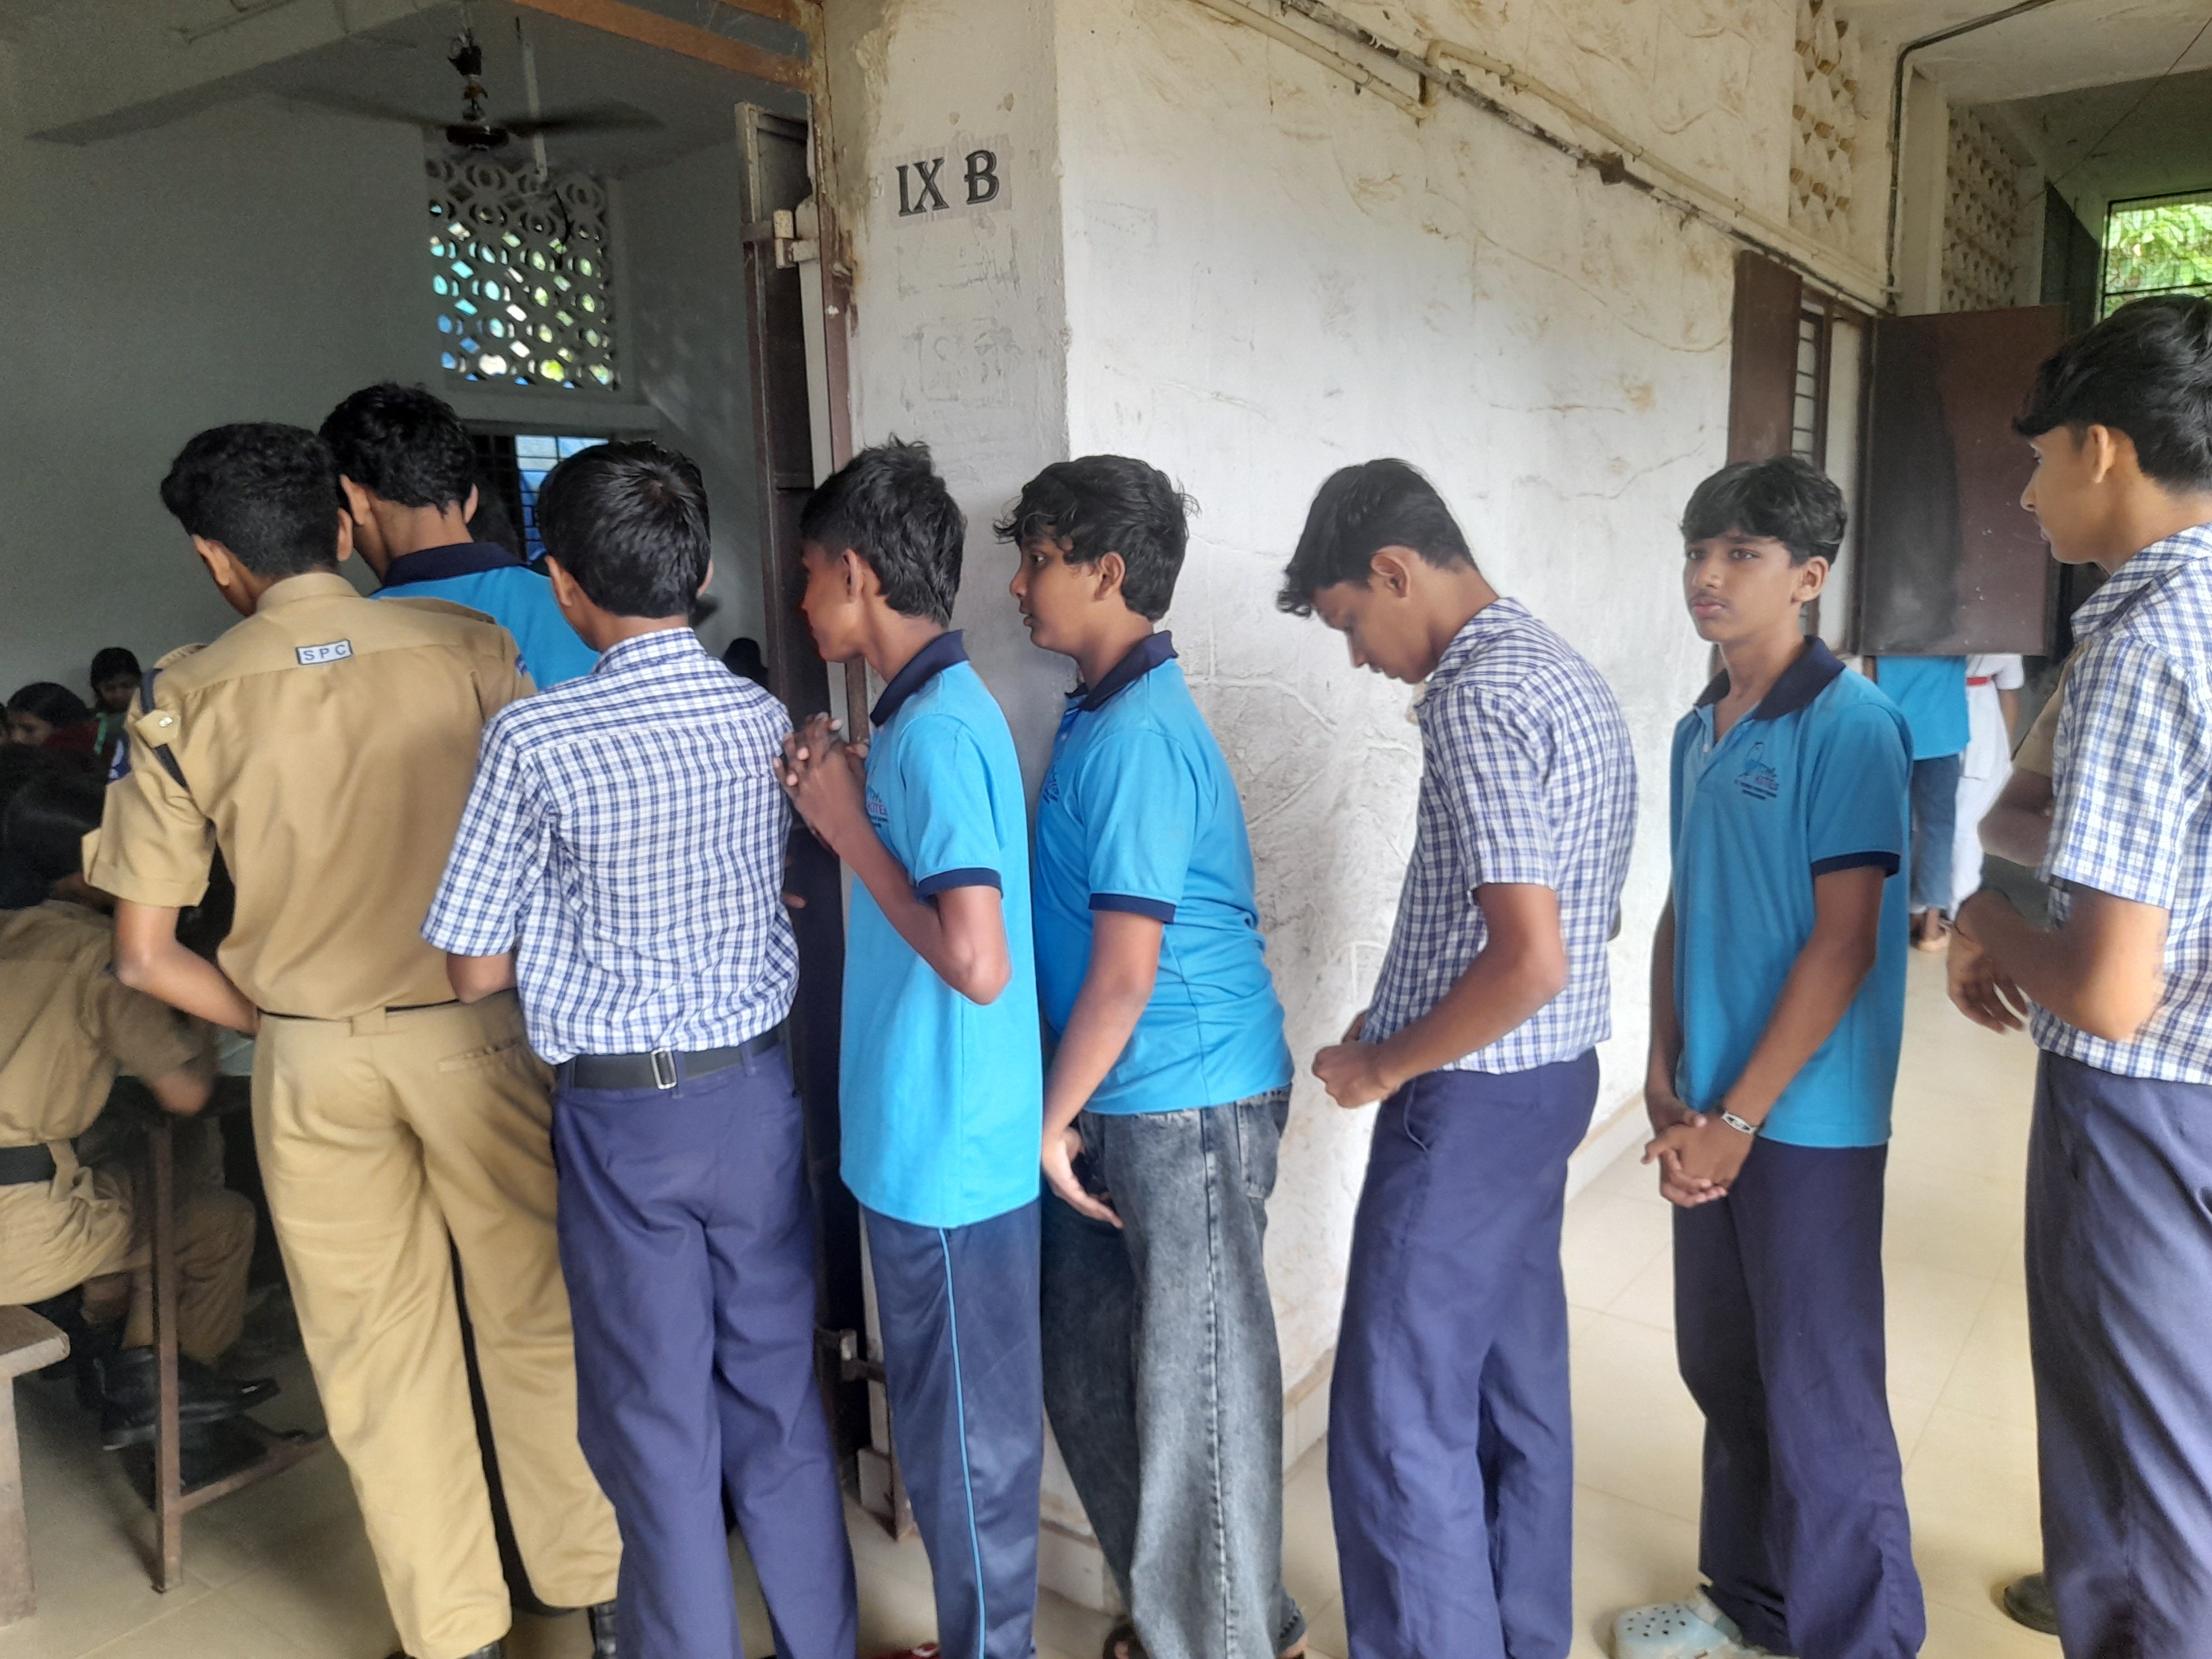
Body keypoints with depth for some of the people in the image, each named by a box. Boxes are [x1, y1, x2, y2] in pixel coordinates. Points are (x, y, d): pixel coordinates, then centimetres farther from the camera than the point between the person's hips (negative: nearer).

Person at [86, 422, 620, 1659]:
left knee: (382, 1359, 15)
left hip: (311, 1060, 1)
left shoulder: (187, 700, -3)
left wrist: (278, 1022, 11)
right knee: (539, 1324, 14)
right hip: (477, 1033, 0)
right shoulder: (468, 647, -6)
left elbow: (145, 956, -2)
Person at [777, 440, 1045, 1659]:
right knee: (956, 1422, 23)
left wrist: (849, 831, -18)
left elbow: (978, 964, -28)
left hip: (946, 1151, -10)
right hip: (931, 1137, 10)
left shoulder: (935, 730, -22)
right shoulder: (936, 711, 8)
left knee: (964, 1437, 9)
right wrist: (852, 799, 3)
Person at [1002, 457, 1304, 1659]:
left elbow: (1125, 970, -21)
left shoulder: (1136, 738, -20)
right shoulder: (1103, 715, 9)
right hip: (1122, 1104, 9)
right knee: (1086, 1364, 19)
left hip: (1188, 1107, -9)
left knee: (1198, 1384, 7)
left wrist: (1051, 1118, -10)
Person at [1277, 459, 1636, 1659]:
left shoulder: (1477, 696, -21)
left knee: (1398, 1420, 1)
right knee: (1514, 1386, 19)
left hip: (1473, 1096, -10)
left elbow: (1531, 957, -27)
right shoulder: (1558, 668, 10)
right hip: (1549, 1077, 10)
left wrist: (1384, 1067, -13)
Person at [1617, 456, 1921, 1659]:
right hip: (1708, 1112, 7)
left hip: (1806, 1120, -7)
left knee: (1820, 1401, 5)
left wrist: (1737, 1118, -16)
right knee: (1722, 1372, 18)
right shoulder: (1699, 731, 9)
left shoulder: (1851, 727, -13)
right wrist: (1665, 1079, 2)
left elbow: (1843, 944, -17)